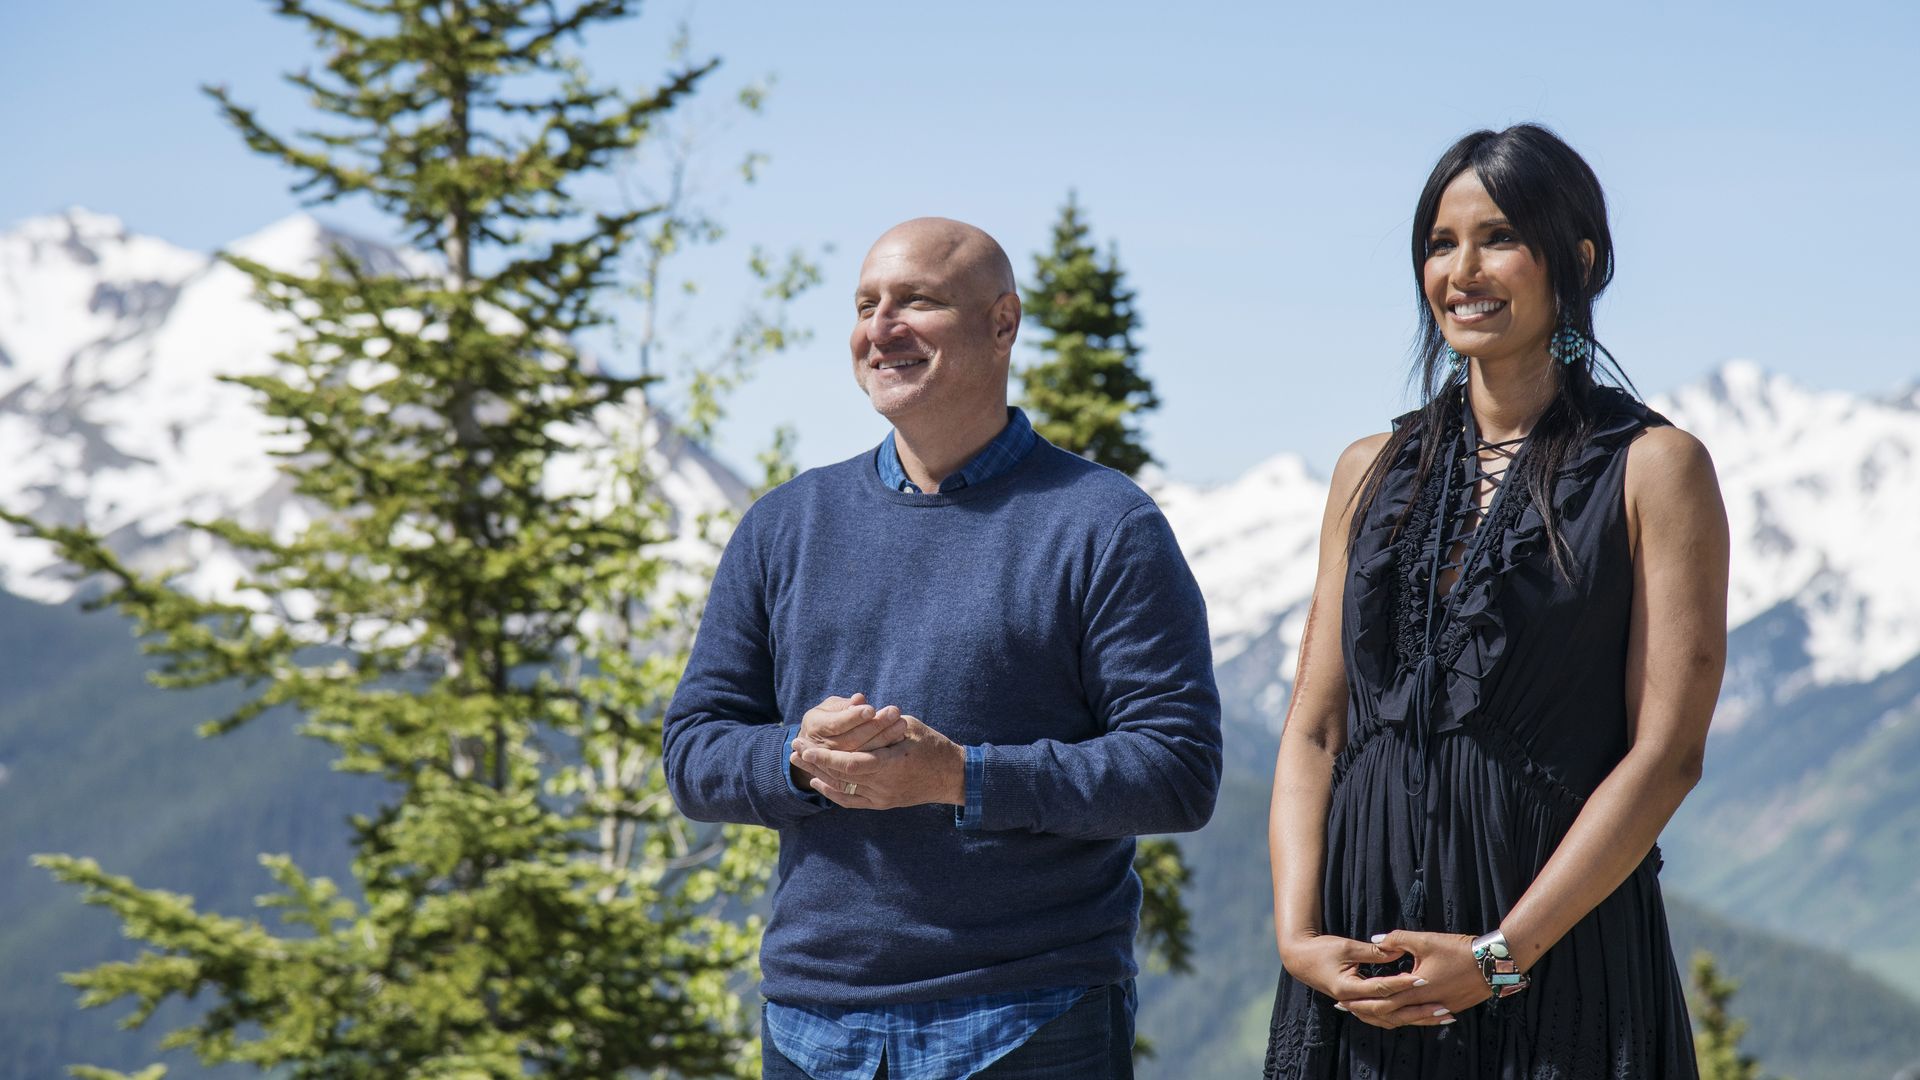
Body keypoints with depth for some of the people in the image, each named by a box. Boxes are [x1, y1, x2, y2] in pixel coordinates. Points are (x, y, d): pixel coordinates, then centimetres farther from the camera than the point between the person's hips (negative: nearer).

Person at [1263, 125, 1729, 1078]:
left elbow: (1667, 751, -8)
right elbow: (1314, 729, 9)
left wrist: (1501, 955, -14)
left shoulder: (1654, 469, -2)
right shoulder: (1373, 471, 11)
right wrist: (1299, 935, -7)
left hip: (1562, 958, -4)